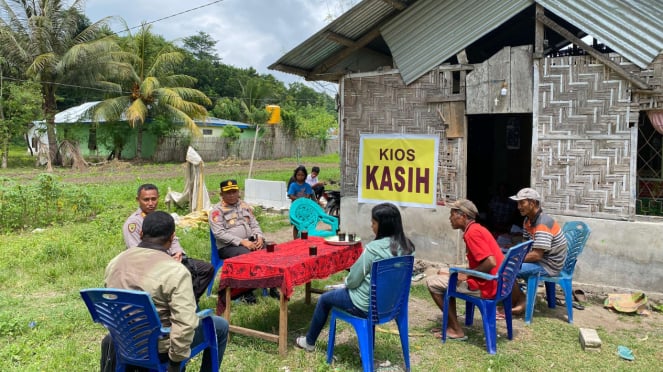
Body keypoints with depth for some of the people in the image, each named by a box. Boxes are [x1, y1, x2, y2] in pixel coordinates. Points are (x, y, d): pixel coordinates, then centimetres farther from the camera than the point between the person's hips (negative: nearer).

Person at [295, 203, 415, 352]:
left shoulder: (374, 248, -27)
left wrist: (346, 281, 7)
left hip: (367, 305, -7)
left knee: (324, 299, 20)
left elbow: (352, 281, -18)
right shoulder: (408, 247, -6)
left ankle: (309, 342, 40)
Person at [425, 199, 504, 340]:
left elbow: (491, 262, -27)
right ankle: (451, 324, 20)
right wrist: (461, 273, 11)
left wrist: (467, 274, -14)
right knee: (444, 276, 23)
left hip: (485, 286, -10)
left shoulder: (472, 233, -18)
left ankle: (456, 330, 2)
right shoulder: (477, 229, 13)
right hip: (493, 283, 10)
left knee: (433, 283, -3)